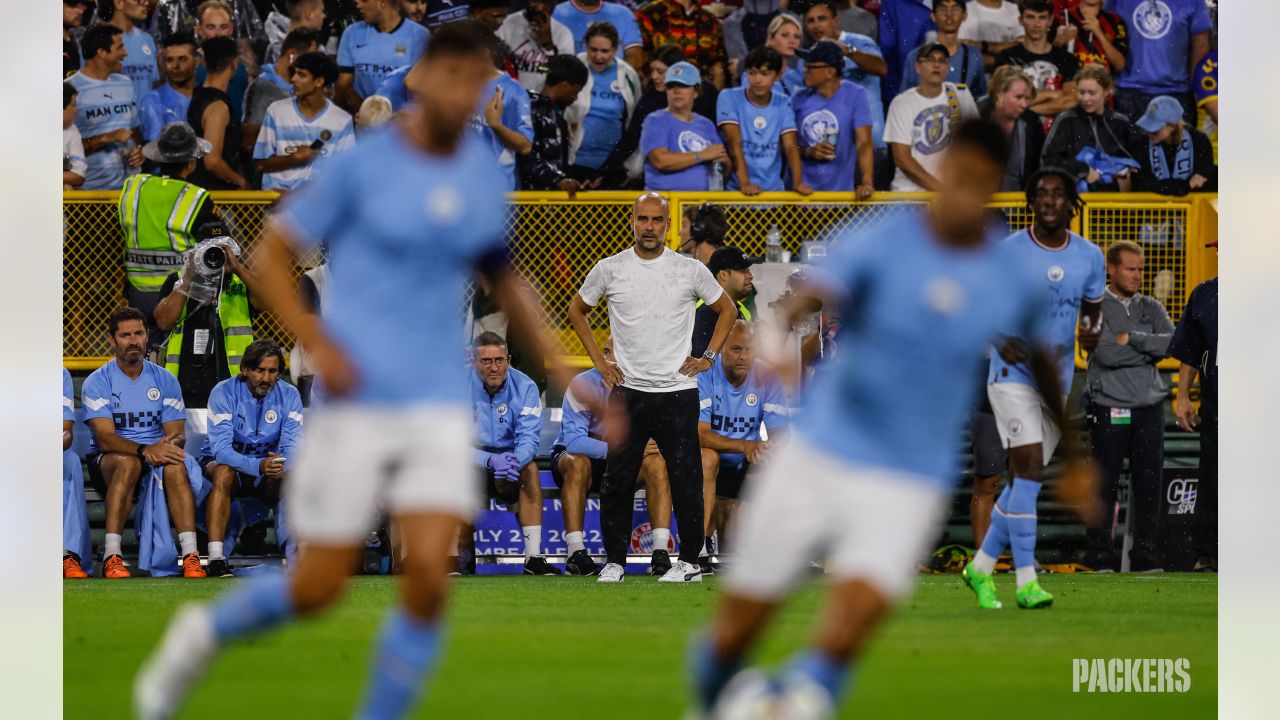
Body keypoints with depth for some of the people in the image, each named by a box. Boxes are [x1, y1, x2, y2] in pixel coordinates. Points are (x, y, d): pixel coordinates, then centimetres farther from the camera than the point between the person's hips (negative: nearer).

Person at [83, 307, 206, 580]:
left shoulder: (164, 380, 8)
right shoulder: (97, 383, -3)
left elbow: (177, 434, 3)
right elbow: (105, 439, -15)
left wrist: (169, 444, -23)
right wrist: (145, 450, -32)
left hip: (155, 457, 2)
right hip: (106, 463, -2)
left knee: (175, 466, -32)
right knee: (128, 462, -38)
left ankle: (190, 556, -40)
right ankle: (111, 557, -41)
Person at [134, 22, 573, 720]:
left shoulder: (482, 178, 7)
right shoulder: (362, 164, -6)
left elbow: (502, 281, 23)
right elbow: (273, 249, -1)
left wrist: (562, 371, 18)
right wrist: (317, 342, -14)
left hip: (439, 407, 3)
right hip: (356, 403, -3)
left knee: (429, 578, -14)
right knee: (318, 590, -1)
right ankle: (203, 634, 29)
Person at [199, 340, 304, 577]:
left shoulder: (289, 395, -6)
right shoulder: (224, 393, -16)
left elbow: (293, 446, -12)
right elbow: (221, 448, -25)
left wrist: (282, 466, -38)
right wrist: (259, 466, -42)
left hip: (268, 469, 2)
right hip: (222, 461, -2)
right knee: (223, 472, -37)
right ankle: (216, 559, -40)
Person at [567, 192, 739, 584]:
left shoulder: (691, 270, 1)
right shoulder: (609, 270, 3)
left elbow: (727, 309, 16)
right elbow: (577, 309, 18)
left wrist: (709, 357, 6)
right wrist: (599, 361, 10)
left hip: (678, 392, -1)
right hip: (627, 391, 1)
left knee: (686, 480, -3)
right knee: (617, 480, 0)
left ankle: (690, 560, 5)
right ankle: (614, 560, 9)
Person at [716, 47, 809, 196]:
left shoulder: (783, 104, 7)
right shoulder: (729, 98, -2)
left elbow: (790, 146, -1)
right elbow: (734, 143, -11)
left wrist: (798, 183, -17)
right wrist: (744, 183, -22)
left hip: (774, 189, 2)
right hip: (736, 189, -2)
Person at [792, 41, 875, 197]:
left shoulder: (855, 96, -6)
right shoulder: (799, 99, 4)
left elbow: (864, 143, -14)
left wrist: (867, 182, -27)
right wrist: (807, 152, -13)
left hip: (841, 190, -3)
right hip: (803, 190, 3)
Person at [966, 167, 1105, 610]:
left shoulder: (1089, 257, 5)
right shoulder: (1008, 252, -8)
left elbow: (1093, 308, 17)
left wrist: (1092, 333, -6)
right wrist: (1000, 340, -19)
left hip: (1058, 381, 5)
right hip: (1013, 375, -5)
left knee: (1026, 481, 8)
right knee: (1029, 470, -17)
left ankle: (981, 568, 23)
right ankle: (1026, 582, -18)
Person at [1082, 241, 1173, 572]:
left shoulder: (1151, 307, 13)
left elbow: (1174, 343, -4)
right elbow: (1106, 354, -15)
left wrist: (1131, 339, -13)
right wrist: (1150, 350, -8)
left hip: (1149, 408, 4)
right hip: (1109, 408, -4)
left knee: (1149, 483, 3)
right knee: (1104, 485, -2)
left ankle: (1146, 554, 8)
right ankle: (1100, 554, 4)